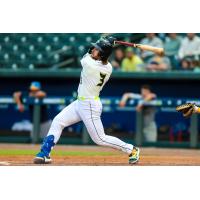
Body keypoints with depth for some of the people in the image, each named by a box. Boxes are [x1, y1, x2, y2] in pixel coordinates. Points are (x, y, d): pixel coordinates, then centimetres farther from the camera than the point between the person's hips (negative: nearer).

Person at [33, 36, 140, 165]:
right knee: (58, 121, 8)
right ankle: (45, 154, 9)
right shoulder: (109, 68, -5)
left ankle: (132, 150, 13)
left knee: (100, 139, 0)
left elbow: (86, 57, -4)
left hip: (90, 106, -9)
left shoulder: (88, 63, -28)